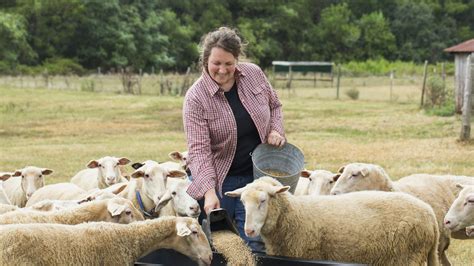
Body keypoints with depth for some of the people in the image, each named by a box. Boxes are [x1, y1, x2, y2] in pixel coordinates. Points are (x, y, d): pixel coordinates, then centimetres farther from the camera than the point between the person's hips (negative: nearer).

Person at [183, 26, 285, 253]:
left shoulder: (254, 74, -3)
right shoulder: (196, 97, -15)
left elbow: (274, 105, 16)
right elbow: (199, 149, -21)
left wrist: (276, 130, -5)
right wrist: (209, 191, -33)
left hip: (256, 176, 2)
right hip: (218, 179, -2)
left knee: (253, 245, -1)